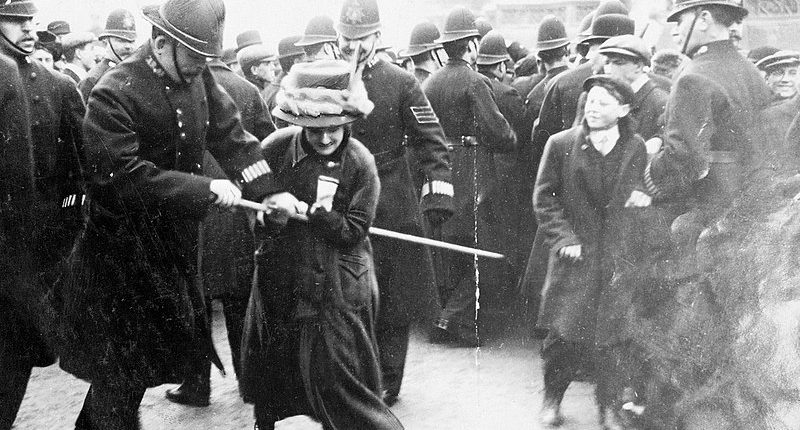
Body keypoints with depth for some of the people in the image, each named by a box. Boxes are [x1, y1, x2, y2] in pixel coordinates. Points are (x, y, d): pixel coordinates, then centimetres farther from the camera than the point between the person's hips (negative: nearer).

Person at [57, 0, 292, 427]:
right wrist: (207, 189, -26)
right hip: (122, 252, -7)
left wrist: (267, 191, -10)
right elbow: (125, 177, -28)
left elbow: (229, 131, 3)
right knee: (119, 373, 1)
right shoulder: (113, 95, -22)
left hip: (176, 246, 7)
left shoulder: (199, 78, -1)